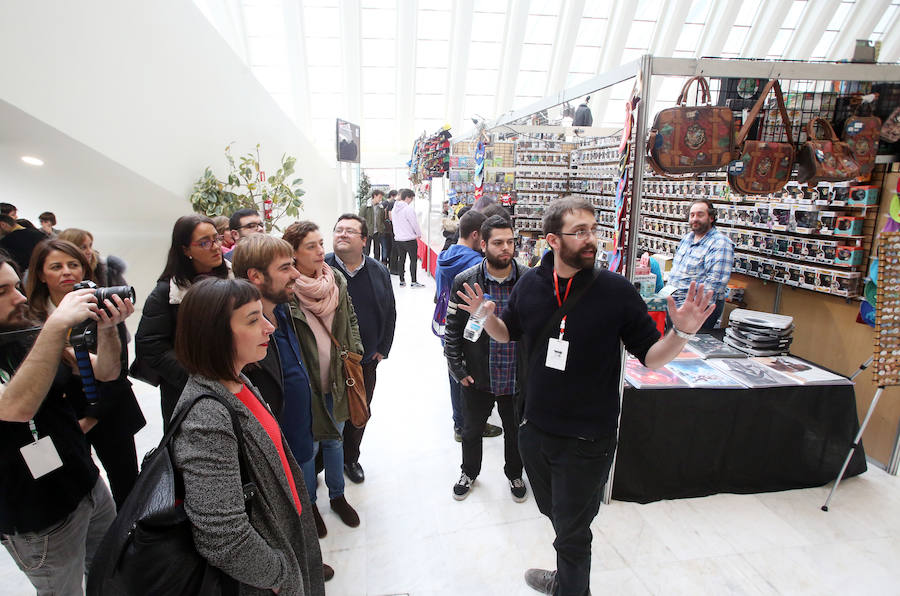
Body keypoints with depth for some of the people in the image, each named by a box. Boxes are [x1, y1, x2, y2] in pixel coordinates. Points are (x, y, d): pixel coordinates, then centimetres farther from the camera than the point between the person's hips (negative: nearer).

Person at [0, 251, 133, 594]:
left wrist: (106, 328, -19)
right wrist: (57, 325, -39)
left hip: (89, 484, 6)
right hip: (39, 519, -5)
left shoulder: (28, 337, 0)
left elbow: (106, 372, 0)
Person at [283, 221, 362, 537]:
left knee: (334, 439, 21)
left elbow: (351, 319, 11)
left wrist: (354, 352, 4)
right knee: (308, 445, 13)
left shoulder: (337, 280, 0)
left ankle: (337, 496, 43)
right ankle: (309, 503, 38)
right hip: (305, 384, -4)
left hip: (336, 380, 4)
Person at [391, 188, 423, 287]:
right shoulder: (409, 208, -16)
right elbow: (414, 223, -12)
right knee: (413, 260, 1)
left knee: (401, 259, 13)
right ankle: (413, 282, 1)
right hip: (410, 239, -7)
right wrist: (419, 234, 3)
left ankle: (402, 280, 17)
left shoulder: (394, 208, 7)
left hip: (398, 239, 7)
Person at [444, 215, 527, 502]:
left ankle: (514, 474, 50)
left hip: (518, 378, 0)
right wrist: (457, 370, -7)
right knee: (472, 430, 21)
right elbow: (453, 330, -4)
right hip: (477, 377, 0)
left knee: (515, 431, 21)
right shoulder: (465, 281, -11)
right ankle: (469, 472, 49)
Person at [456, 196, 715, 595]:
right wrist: (486, 315, -10)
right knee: (554, 514, 28)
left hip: (587, 442, -4)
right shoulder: (530, 284, -6)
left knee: (571, 535, 15)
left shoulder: (615, 290, -16)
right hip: (535, 429, 5)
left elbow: (651, 355, -9)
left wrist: (681, 333, -28)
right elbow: (508, 333, 10)